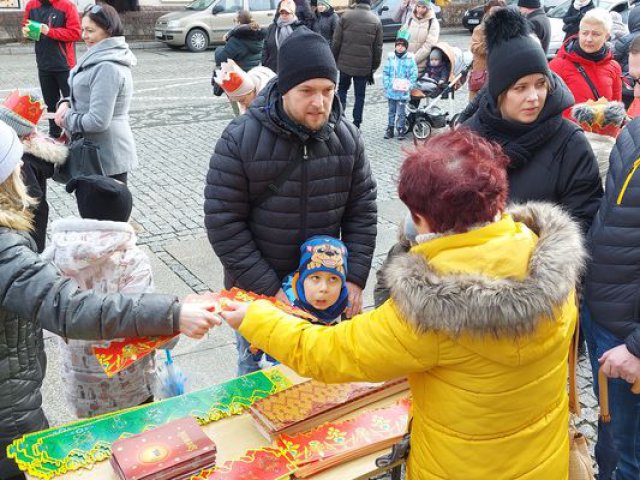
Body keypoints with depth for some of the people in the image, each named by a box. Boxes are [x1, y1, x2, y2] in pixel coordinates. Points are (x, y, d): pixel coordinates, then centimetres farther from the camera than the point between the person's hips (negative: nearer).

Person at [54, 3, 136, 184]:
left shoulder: (107, 67, -24)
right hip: (106, 151, 10)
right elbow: (88, 97, 19)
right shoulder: (103, 58, 8)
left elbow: (98, 121, -27)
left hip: (107, 155, -10)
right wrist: (67, 103, -1)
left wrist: (67, 119, -11)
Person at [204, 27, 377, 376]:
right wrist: (269, 290, -19)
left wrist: (355, 279, -7)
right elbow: (224, 223, -17)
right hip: (258, 291, -2)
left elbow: (362, 210, 1)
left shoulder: (347, 137, -5)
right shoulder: (240, 139, -16)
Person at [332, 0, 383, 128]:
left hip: (345, 63, 0)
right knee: (360, 95, 10)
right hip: (364, 66, 0)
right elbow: (378, 49, 1)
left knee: (342, 89, 20)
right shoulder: (376, 21, -1)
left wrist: (333, 60, 8)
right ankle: (356, 124, 11)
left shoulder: (346, 16, -5)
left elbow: (336, 42, -4)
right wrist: (373, 68, 10)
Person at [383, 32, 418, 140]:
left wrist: (408, 86, -10)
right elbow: (385, 72, 5)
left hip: (403, 92, -3)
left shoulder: (410, 58, -4)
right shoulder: (390, 57, 2)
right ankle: (390, 129, 23)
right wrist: (387, 84, -3)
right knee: (391, 111, 14)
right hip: (391, 91, 3)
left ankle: (401, 130, 12)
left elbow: (413, 74, -3)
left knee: (401, 112, 1)